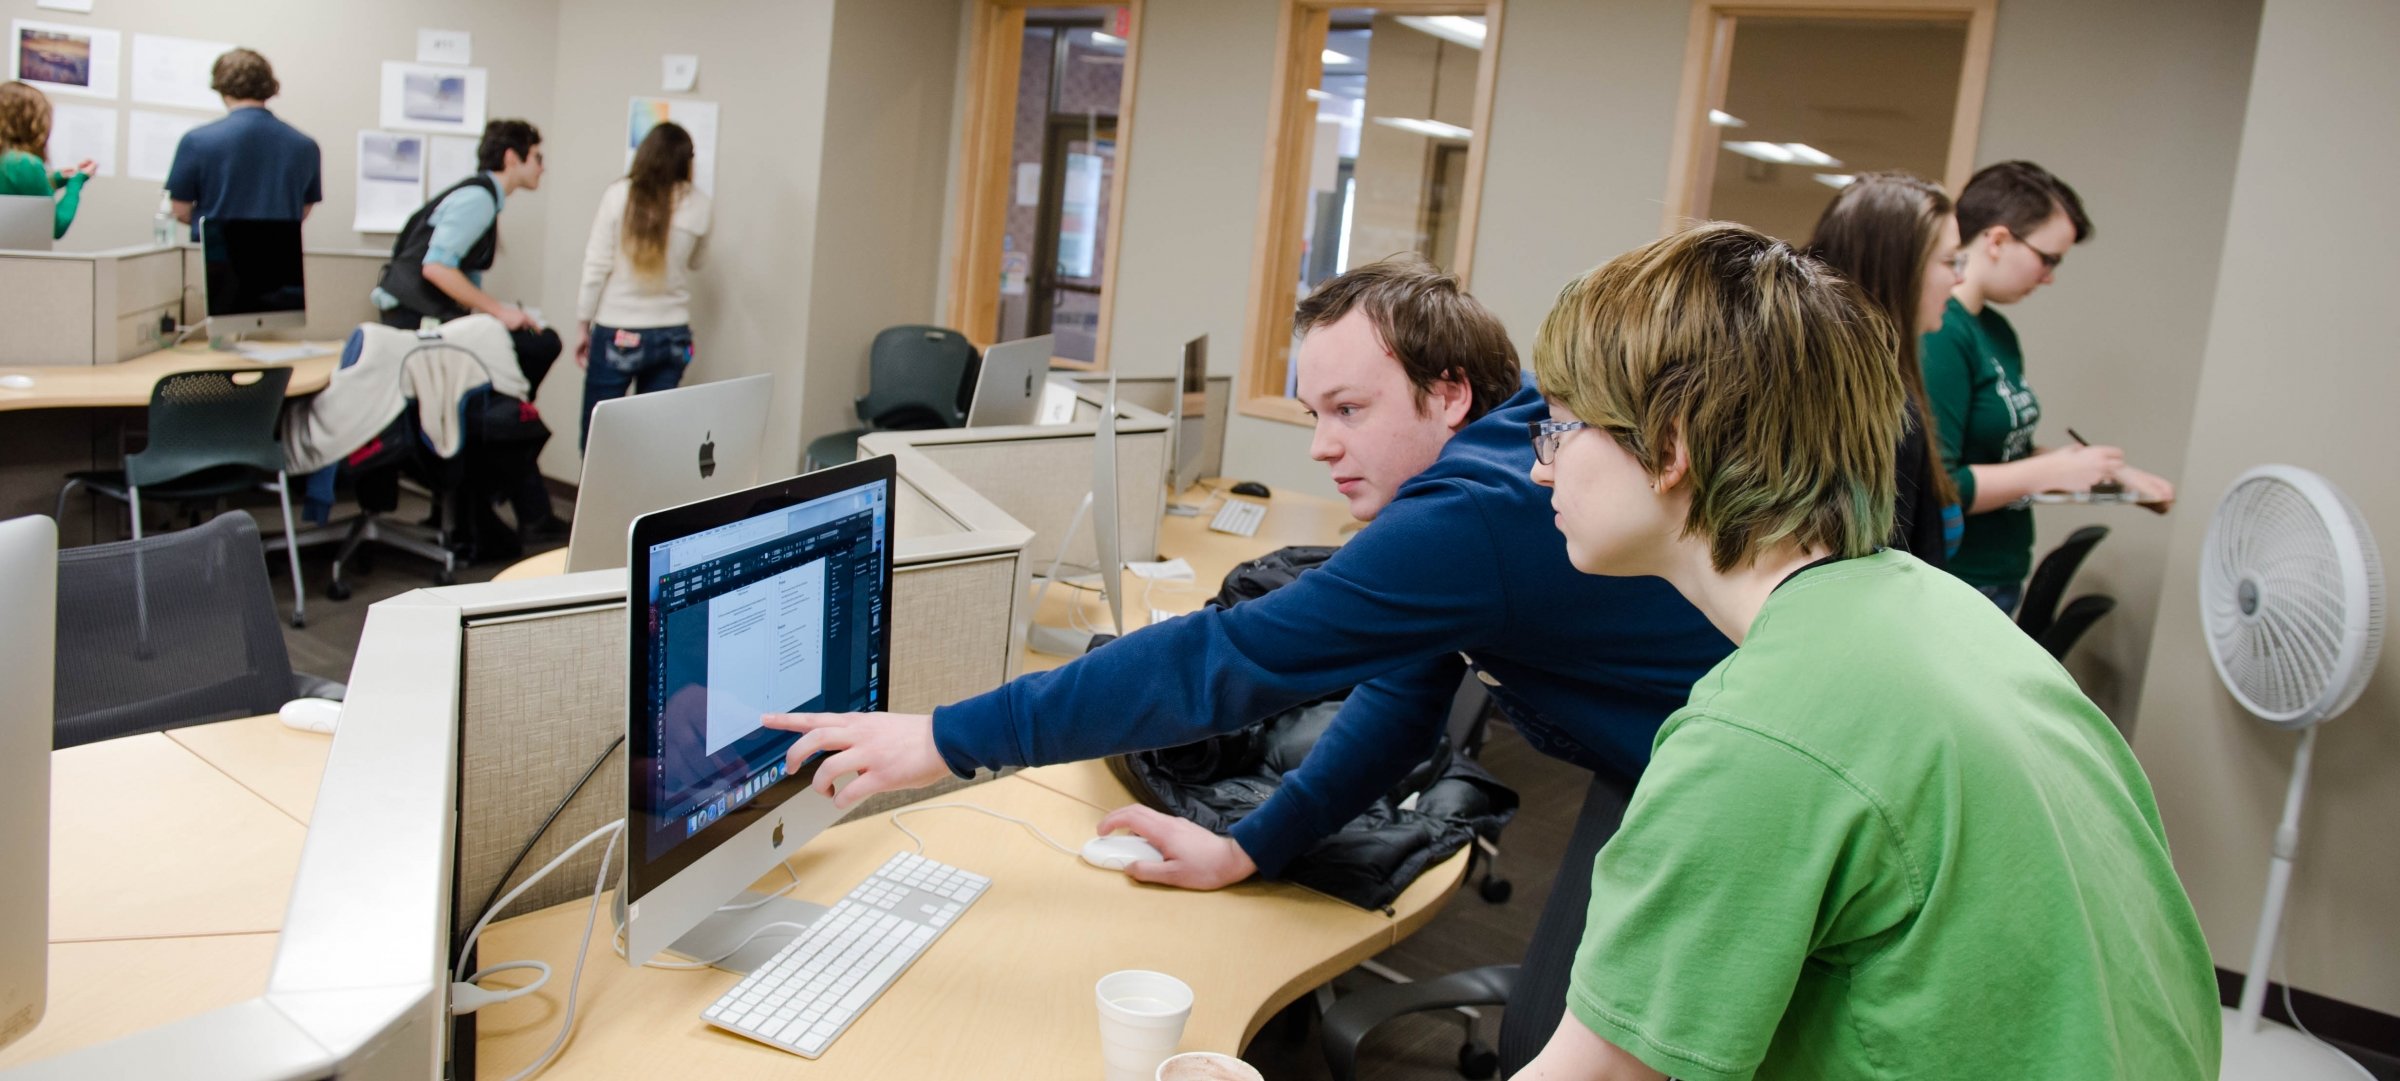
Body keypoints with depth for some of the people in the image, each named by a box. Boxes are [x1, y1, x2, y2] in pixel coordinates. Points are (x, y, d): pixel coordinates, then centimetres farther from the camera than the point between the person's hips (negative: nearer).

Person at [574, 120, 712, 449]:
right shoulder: (698, 205, -2)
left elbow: (596, 267, -5)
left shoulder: (619, 195, -7)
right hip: (673, 335, 3)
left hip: (617, 334, -2)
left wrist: (584, 326, 4)